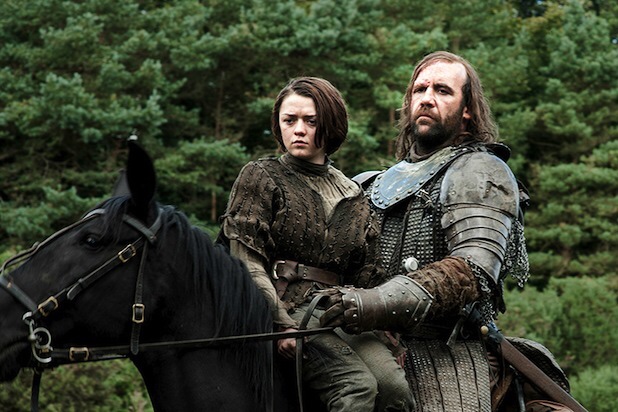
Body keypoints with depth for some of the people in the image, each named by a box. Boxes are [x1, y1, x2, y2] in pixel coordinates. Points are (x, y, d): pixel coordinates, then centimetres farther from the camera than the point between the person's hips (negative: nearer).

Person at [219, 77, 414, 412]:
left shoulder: (353, 196, 21)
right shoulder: (260, 178, 6)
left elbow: (365, 276, 18)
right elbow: (247, 264, -3)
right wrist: (281, 324, -16)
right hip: (284, 307, -5)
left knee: (395, 385, -24)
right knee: (357, 385, -30)